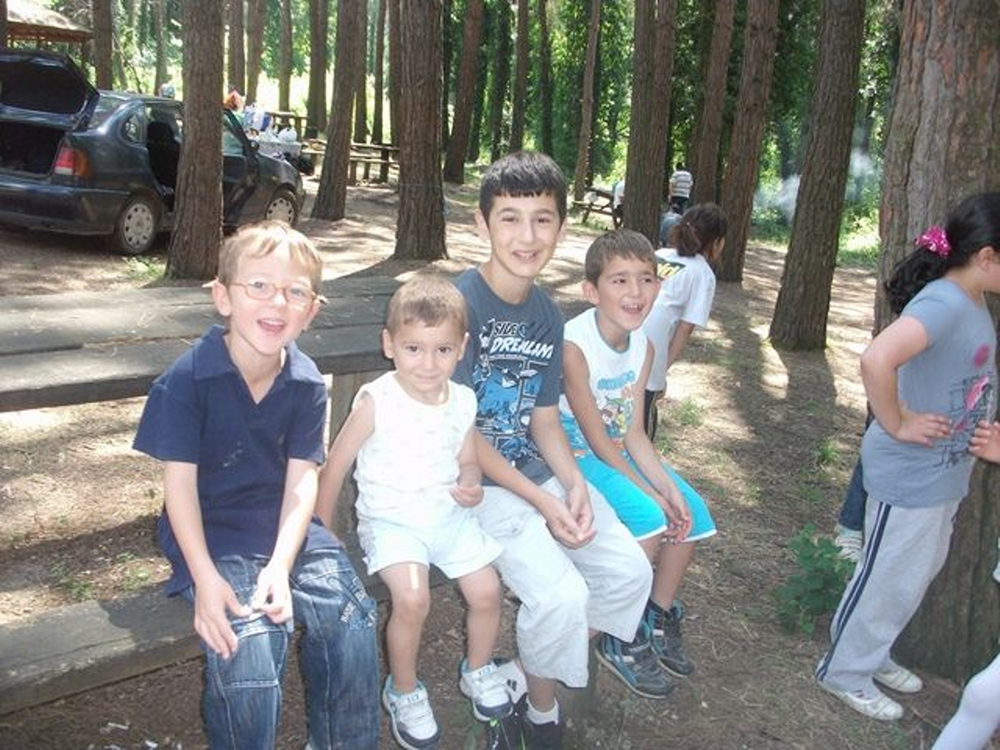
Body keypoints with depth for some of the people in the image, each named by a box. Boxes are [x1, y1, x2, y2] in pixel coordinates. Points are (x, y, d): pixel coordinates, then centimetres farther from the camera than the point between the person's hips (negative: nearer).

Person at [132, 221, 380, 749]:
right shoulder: (186, 379, -14)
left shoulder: (307, 384, -3)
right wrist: (205, 579, -22)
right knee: (247, 649, -25)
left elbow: (302, 478, -7)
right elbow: (180, 481, -13)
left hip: (284, 526, 4)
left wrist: (280, 566, -19)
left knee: (352, 622, -14)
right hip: (211, 530, -3)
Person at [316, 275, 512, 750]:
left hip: (449, 515, 5)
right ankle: (403, 690, 4)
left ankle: (478, 669, 27)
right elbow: (334, 468, -9)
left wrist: (471, 487, -8)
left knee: (486, 590, -5)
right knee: (412, 596, -25)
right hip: (390, 519, -4)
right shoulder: (376, 401, -15)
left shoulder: (462, 401, 0)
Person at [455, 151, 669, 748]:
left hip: (536, 468, 8)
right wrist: (542, 502, -20)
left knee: (630, 571, 3)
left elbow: (544, 419, 8)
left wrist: (574, 484, -11)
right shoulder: (460, 304, -19)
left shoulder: (548, 315, 5)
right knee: (559, 593, -23)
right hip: (477, 479, -7)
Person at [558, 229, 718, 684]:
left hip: (620, 452, 8)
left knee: (690, 511, -5)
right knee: (649, 518, -25)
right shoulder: (575, 344, -26)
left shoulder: (643, 346, -3)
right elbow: (596, 438, -22)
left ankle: (659, 619, 16)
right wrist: (651, 494, -21)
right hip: (576, 455, -7)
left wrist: (669, 487, -15)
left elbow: (633, 433, -2)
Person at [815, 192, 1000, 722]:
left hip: (945, 471, 10)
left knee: (919, 572, 23)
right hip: (911, 474, -9)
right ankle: (845, 673, 27)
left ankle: (869, 653, 42)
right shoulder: (943, 304, -26)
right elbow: (876, 359, -42)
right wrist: (897, 425, -28)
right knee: (892, 579, 7)